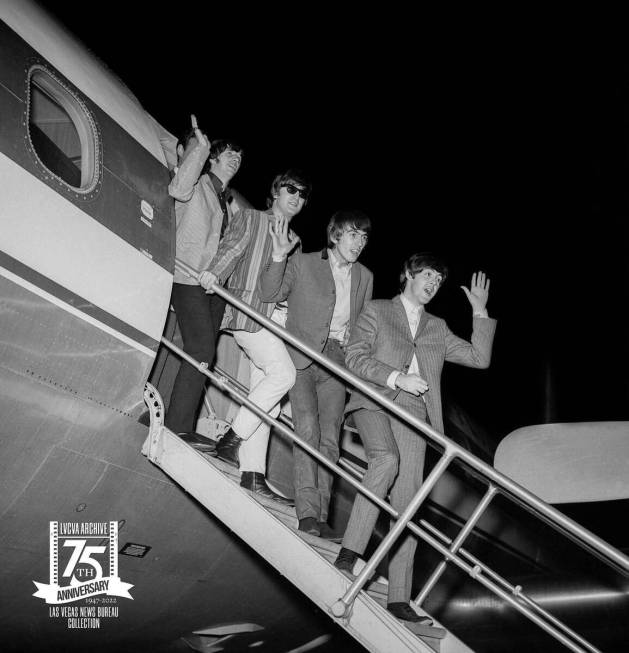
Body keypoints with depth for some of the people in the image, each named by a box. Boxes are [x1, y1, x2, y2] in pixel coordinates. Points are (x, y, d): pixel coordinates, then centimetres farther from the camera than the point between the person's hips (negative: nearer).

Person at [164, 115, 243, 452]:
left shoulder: (225, 199, 21)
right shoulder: (198, 184, -2)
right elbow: (178, 189, -26)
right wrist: (200, 146, -21)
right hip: (189, 278, -8)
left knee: (203, 354, 5)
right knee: (201, 349, -17)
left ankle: (183, 426, 10)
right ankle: (177, 426, -11)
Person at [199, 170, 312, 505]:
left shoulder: (295, 242, 26)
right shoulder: (250, 218, 11)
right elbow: (231, 248, -8)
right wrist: (214, 272, -26)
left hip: (278, 320, 6)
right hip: (249, 311, -6)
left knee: (265, 394, 1)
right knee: (283, 374, -22)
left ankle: (252, 475, 4)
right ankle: (232, 439, -10)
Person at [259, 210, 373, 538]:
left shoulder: (365, 278, 16)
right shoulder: (302, 264, 4)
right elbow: (270, 294, -4)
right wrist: (278, 257, -18)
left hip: (337, 362, 4)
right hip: (302, 357, -3)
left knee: (329, 439, -4)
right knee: (308, 428, -18)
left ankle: (320, 516, 1)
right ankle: (307, 511, -16)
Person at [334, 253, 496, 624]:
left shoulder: (437, 328, 25)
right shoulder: (377, 311, 14)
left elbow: (479, 358, 19)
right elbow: (354, 357, 1)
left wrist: (481, 312, 15)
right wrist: (397, 377, -11)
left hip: (413, 412, 4)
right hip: (375, 401, -3)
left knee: (407, 502, -5)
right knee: (387, 459, -34)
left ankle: (399, 596, -3)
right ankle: (350, 551, -29)